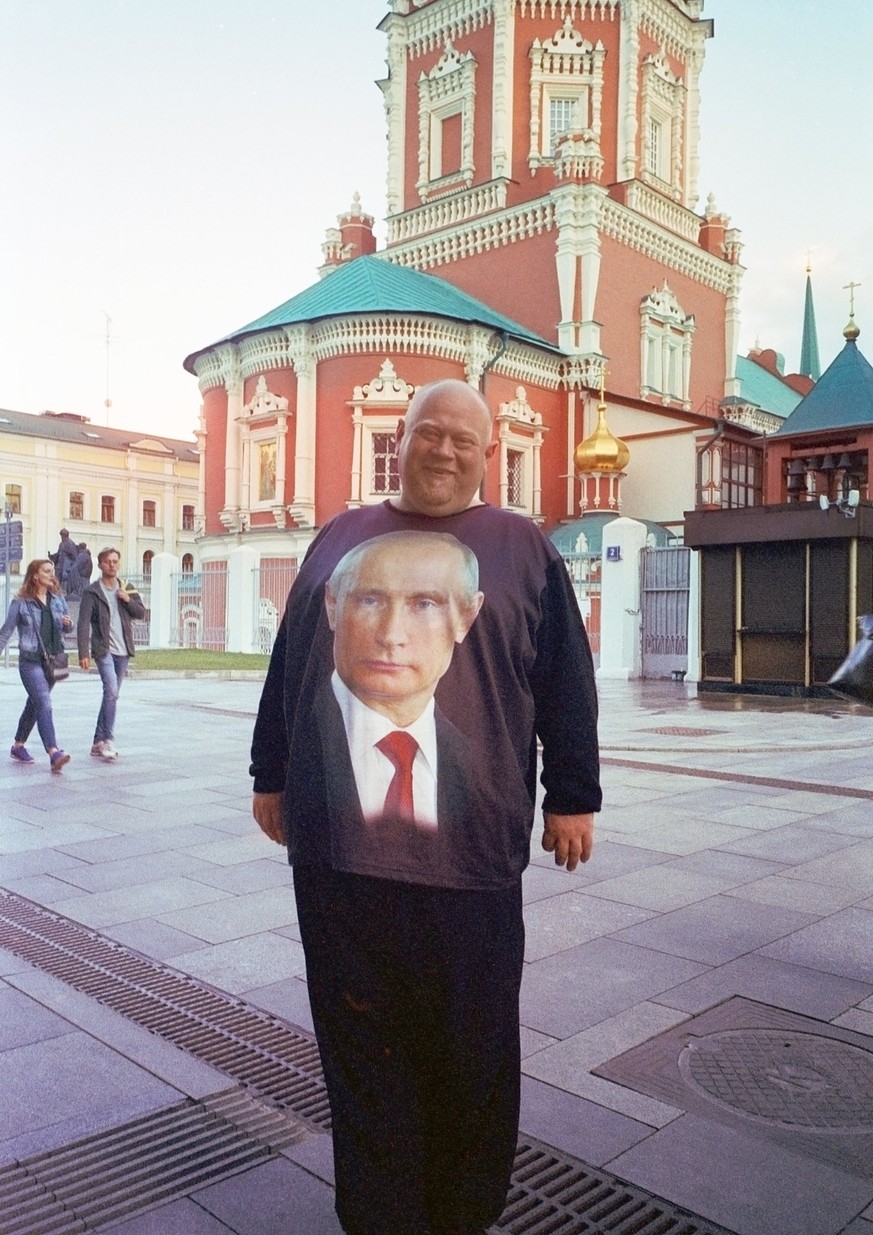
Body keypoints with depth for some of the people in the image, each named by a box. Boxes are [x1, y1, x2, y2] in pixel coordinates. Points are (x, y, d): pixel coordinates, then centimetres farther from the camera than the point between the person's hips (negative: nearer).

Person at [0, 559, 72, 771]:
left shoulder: (58, 598, 8)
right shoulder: (21, 602, -5)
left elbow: (67, 627, 16)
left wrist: (68, 624, -7)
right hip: (31, 660, -5)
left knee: (34, 704, 17)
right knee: (44, 705, -16)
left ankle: (18, 746, 34)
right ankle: (53, 753, -23)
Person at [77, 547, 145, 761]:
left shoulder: (127, 590, 13)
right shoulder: (92, 592, -3)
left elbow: (141, 613, 11)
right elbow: (83, 624, -7)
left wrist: (128, 600, -7)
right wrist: (83, 653, -15)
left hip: (123, 650, 5)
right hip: (103, 649, -5)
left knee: (111, 695, 9)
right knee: (111, 691, -20)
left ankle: (98, 742, 18)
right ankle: (108, 740, -16)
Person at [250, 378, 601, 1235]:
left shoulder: (524, 550, 5)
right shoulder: (339, 540, 12)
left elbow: (566, 687, 4)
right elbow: (287, 667, 16)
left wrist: (572, 799, 3)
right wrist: (270, 775, 16)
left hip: (468, 852, -2)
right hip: (334, 848, 3)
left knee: (472, 1052, 12)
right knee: (360, 1045, 13)